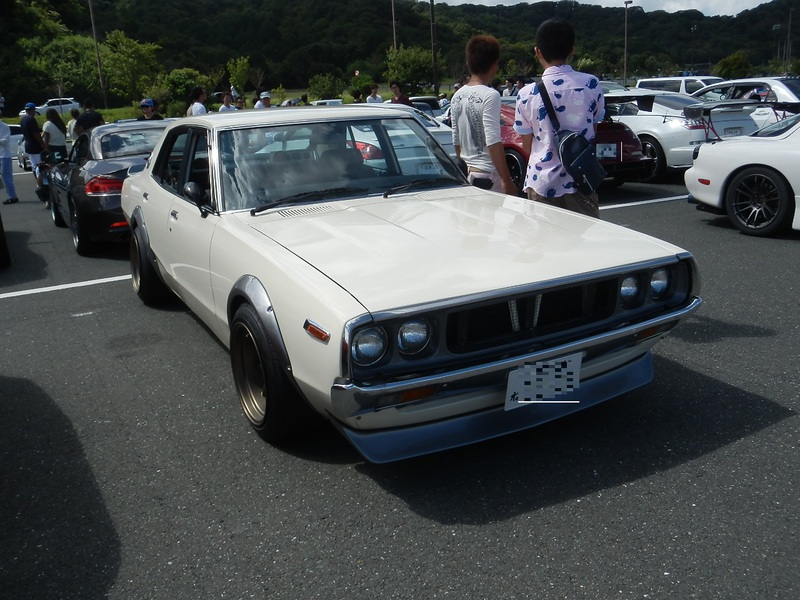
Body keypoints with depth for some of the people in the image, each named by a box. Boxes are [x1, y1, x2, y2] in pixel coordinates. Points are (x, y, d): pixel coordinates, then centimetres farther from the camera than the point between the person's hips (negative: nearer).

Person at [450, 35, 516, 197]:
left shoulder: (457, 97, 8)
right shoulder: (490, 95, -14)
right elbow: (493, 143, -20)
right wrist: (507, 180, -17)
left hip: (466, 173, 8)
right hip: (488, 174, -8)